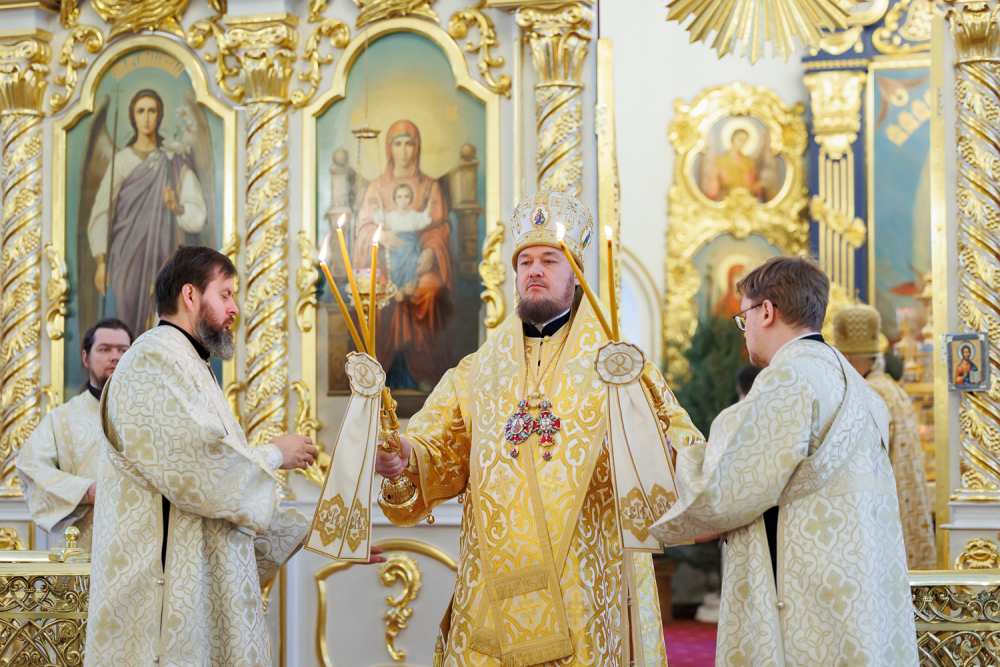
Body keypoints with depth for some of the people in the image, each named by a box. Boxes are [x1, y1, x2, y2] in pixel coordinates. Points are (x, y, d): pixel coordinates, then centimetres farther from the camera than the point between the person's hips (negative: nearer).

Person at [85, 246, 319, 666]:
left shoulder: (187, 367, 21)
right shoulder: (153, 362, -11)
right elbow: (197, 470, -23)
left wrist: (305, 531, 15)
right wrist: (274, 455, -7)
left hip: (202, 579, 10)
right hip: (169, 581, -10)